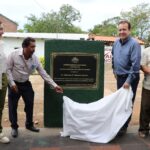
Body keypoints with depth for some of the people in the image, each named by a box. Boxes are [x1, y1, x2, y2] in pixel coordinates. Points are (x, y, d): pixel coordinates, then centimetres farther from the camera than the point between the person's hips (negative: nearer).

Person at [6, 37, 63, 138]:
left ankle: (29, 124, 27)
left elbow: (43, 73, -10)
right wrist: (12, 83, -19)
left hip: (26, 84, 3)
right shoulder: (14, 55, -21)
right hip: (14, 84, -3)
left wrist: (54, 85, -12)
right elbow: (8, 69, -13)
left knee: (30, 104, 7)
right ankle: (14, 127, 21)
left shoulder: (35, 59, -12)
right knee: (13, 106, 3)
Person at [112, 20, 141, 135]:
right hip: (120, 76, 7)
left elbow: (136, 64, -22)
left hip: (130, 78, -7)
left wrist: (129, 80, -23)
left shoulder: (134, 44, -18)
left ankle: (124, 127, 14)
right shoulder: (116, 42, 4)